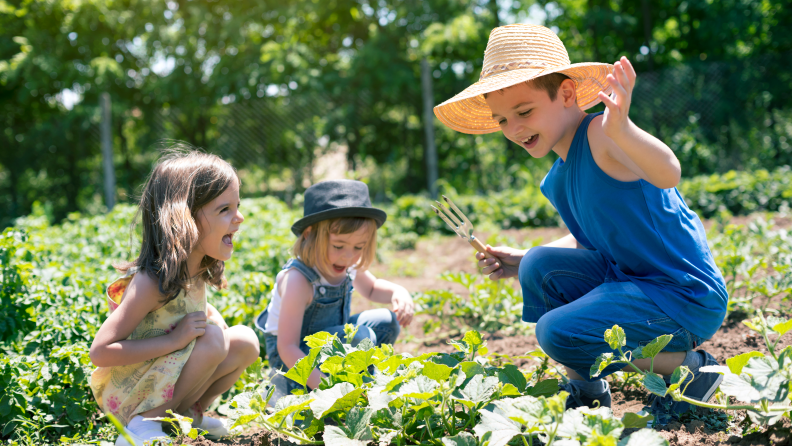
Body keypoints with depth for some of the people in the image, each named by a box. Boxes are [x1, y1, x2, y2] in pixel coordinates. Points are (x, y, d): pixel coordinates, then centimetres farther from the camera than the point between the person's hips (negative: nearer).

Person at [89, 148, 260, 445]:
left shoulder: (196, 270, -2)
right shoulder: (150, 281, -27)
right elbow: (100, 352, -27)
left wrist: (212, 315, -2)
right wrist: (174, 339, -30)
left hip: (164, 381, 8)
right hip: (128, 395, -8)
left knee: (246, 341, -3)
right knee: (213, 340, -26)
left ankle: (187, 411, 8)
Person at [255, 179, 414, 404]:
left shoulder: (349, 266, -7)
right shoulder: (298, 280, -31)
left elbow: (372, 288, 17)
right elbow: (287, 347, -31)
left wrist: (398, 293, -5)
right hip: (292, 361, -8)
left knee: (386, 322, -4)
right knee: (359, 336, -28)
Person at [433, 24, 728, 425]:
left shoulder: (600, 137, -20)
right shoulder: (557, 180, 9)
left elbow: (668, 174, -40)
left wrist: (621, 128, -60)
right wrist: (520, 263, 12)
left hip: (687, 297, -9)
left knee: (558, 333, -20)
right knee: (541, 266, -3)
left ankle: (690, 369, -2)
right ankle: (586, 392, 10)